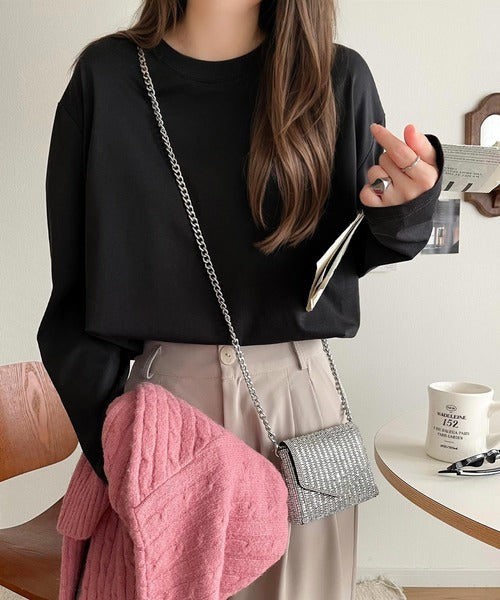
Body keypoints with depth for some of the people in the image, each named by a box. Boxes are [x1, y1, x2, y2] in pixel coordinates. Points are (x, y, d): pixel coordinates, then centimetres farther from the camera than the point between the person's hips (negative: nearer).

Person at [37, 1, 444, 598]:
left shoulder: (337, 78, 1)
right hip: (161, 386, 0)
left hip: (298, 387, 1)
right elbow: (75, 286, -1)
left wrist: (406, 204, -14)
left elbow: (358, 252, 8)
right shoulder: (106, 75, -1)